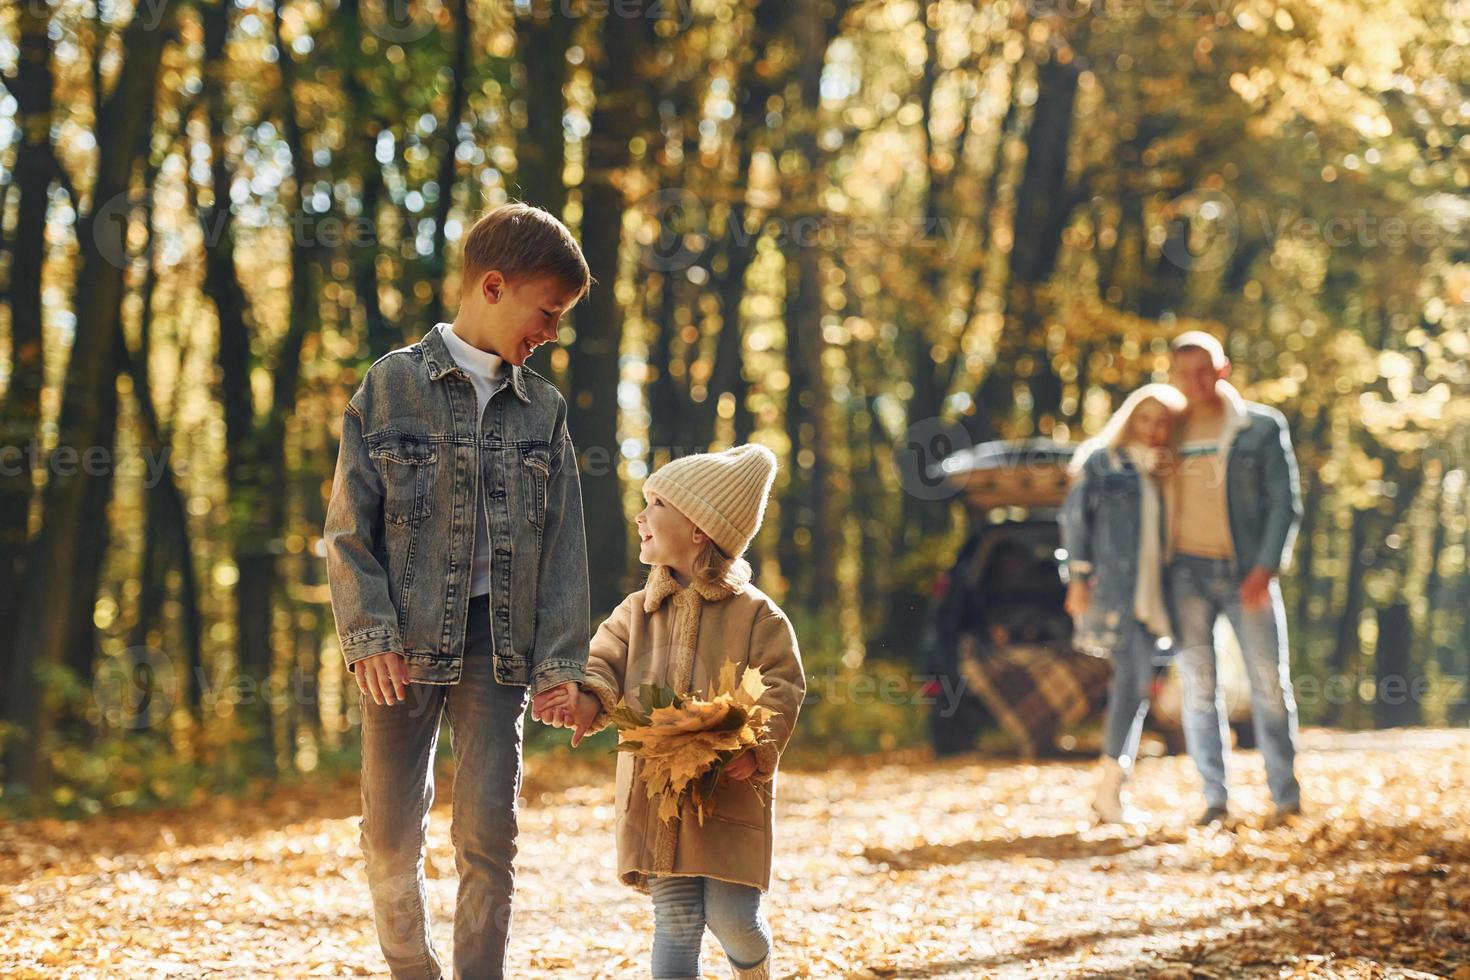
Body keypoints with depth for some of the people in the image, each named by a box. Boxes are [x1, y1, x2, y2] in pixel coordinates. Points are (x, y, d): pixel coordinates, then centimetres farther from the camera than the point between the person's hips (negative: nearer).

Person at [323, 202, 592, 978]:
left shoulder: (543, 409, 10)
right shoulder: (393, 385, 0)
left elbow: (563, 542, 9)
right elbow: (350, 526, -2)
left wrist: (560, 658, 1)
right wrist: (369, 634, -11)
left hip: (497, 644, 2)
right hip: (406, 644, -2)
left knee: (488, 835, -4)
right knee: (392, 835, 4)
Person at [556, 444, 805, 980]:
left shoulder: (755, 615, 0)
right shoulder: (636, 613, 11)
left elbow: (781, 688, -5)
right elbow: (604, 664, 6)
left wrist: (757, 748, -22)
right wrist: (588, 699, -17)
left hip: (730, 793, -3)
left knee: (732, 918, -4)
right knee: (675, 921, 0)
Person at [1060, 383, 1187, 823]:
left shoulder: (1169, 474, 18)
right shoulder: (1101, 464, 3)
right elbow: (1075, 518, -2)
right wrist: (1079, 577, -8)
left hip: (1152, 595, 6)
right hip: (1112, 588, -6)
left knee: (1134, 687, 5)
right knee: (1132, 680, -16)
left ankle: (1109, 789, 12)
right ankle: (1110, 790, -13)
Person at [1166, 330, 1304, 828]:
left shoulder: (1262, 426, 2)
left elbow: (1286, 502, -1)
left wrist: (1265, 569, -12)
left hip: (1247, 573, -2)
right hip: (1188, 572, 2)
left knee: (1269, 683, -2)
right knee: (1198, 685, -1)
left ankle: (1287, 799, 4)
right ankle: (1215, 800, 4)